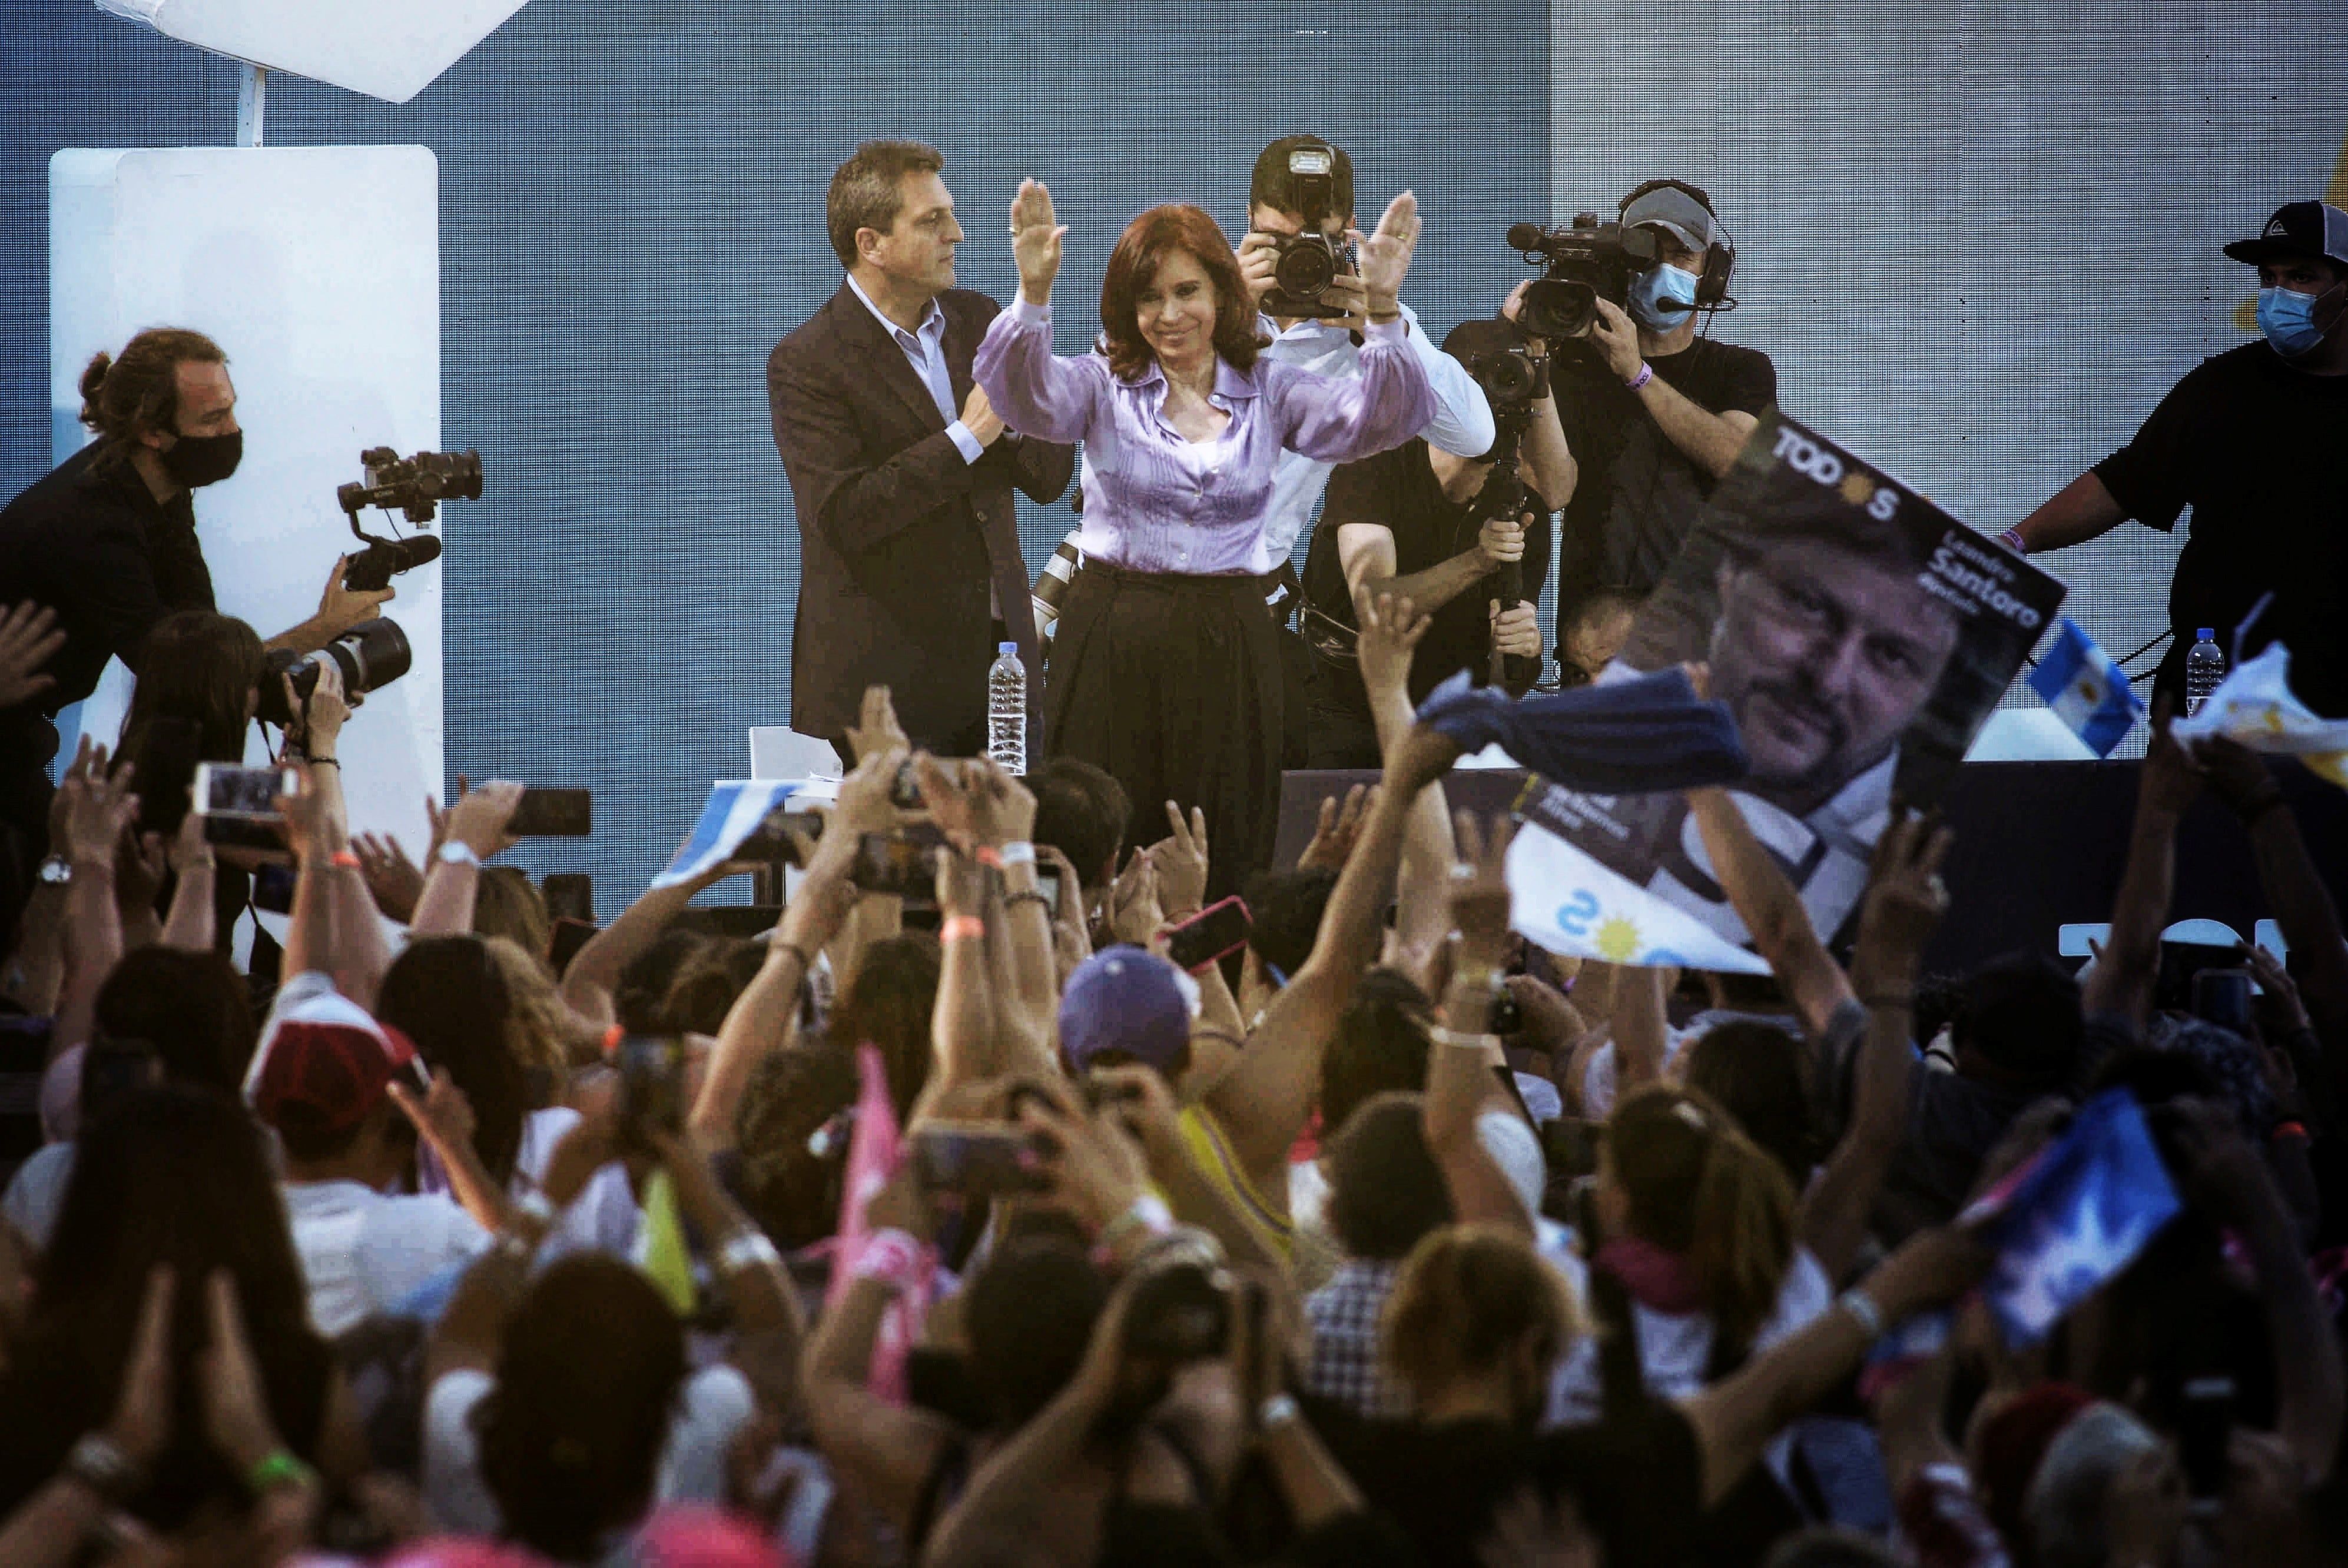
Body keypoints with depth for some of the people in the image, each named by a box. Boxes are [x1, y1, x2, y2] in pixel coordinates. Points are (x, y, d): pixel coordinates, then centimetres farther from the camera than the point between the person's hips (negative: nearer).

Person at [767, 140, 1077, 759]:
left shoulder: (976, 319, 10)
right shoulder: (805, 363, -9)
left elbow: (1051, 477, 12)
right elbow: (842, 517, -20)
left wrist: (1014, 420, -10)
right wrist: (967, 437, -19)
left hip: (998, 660, 6)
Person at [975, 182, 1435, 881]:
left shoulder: (1269, 391, 6)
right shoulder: (1104, 385, 4)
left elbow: (1384, 417, -7)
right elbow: (1025, 395, -16)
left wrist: (1383, 311, -24)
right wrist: (1034, 293, -34)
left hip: (1228, 651, 1)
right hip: (1111, 641, -1)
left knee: (1227, 871, 3)